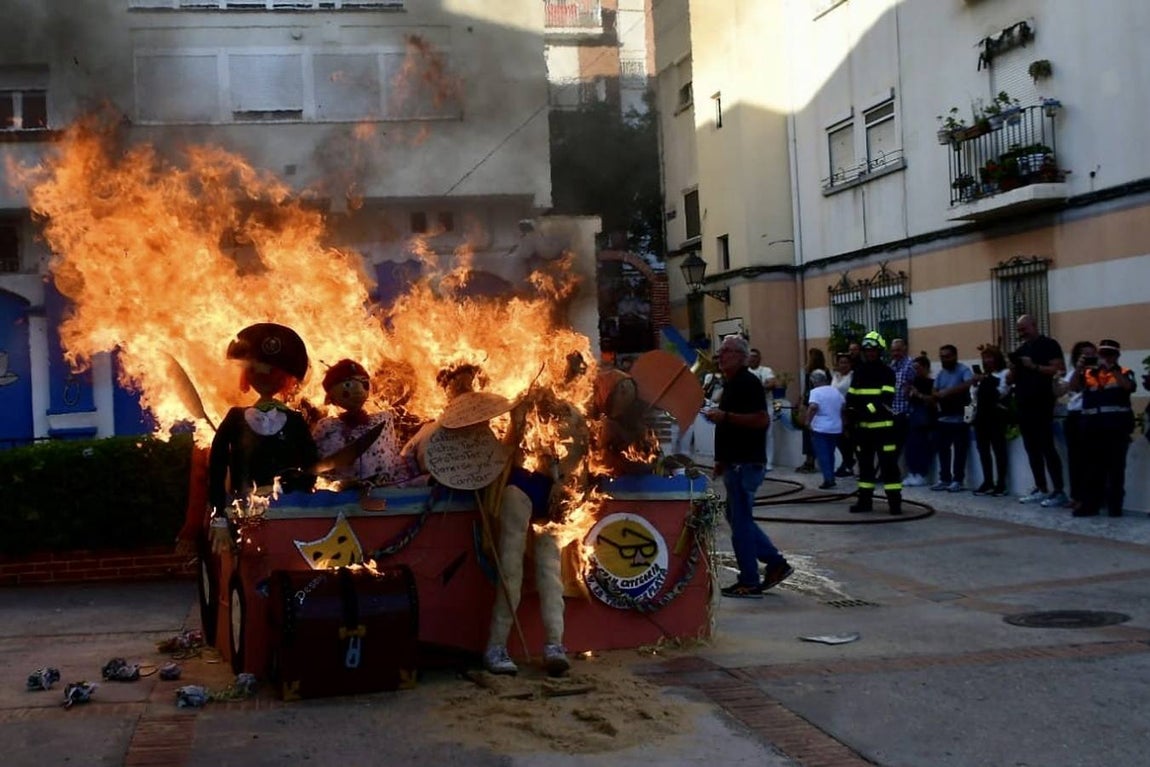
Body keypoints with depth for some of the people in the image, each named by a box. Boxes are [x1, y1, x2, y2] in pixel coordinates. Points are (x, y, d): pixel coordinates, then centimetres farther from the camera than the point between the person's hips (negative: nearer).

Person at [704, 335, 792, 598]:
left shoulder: (748, 383, -14)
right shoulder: (732, 384, 17)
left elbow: (762, 420, -25)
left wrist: (725, 416, -25)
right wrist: (722, 459, 22)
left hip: (746, 464, -10)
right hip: (736, 463, 10)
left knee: (740, 521, -5)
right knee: (737, 517, 15)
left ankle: (749, 583, 3)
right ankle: (775, 563, 20)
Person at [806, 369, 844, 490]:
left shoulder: (815, 391, -10)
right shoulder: (836, 391, 10)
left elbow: (813, 407, -26)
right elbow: (843, 407, 16)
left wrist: (808, 421, -17)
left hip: (820, 429, -6)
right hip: (835, 428, 6)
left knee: (822, 454, -2)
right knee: (830, 453, 18)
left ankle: (828, 479, -11)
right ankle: (831, 478, 20)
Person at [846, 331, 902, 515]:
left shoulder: (887, 373, -4)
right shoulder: (859, 373, 12)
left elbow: (886, 398, -15)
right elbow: (851, 397, 13)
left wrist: (867, 410, -27)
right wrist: (851, 411, -7)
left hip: (882, 425, -6)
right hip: (862, 426, 6)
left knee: (888, 463, -7)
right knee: (865, 463, 11)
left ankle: (895, 501, -6)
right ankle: (865, 500, 18)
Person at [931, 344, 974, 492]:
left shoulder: (963, 370, -7)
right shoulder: (940, 374, 13)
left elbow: (968, 384, -26)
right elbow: (934, 393, 8)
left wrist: (948, 392, -27)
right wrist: (940, 396, -16)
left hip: (960, 418, -6)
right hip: (943, 418, 6)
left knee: (959, 451, -1)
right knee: (943, 450, 8)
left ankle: (957, 480, 4)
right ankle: (944, 479, 14)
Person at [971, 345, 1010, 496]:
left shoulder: (1004, 373, -1)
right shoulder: (982, 375, 19)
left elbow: (1001, 393, -11)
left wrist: (986, 381, -10)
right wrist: (975, 384, 1)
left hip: (996, 415, -7)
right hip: (982, 415, 7)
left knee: (998, 448, -7)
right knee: (983, 449, 6)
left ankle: (1001, 484, -3)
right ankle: (988, 482, 12)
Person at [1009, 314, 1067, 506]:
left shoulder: (1048, 345, -4)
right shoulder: (1020, 349, 17)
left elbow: (1059, 370, -14)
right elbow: (1012, 379, 19)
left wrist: (1034, 366, -20)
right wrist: (1013, 370, -2)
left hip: (1041, 404, -8)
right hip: (1023, 404, 8)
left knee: (1047, 447, -10)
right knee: (1031, 448, 8)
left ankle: (1059, 492, -8)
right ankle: (1041, 489, 13)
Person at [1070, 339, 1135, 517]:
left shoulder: (1124, 372, 4)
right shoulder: (1089, 373, 11)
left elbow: (1129, 386, -16)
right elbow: (1074, 387, -2)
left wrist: (1111, 368, -19)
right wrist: (1079, 368, -16)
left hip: (1117, 426, -3)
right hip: (1093, 426, 3)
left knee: (1116, 467, 0)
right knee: (1093, 467, 6)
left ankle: (1115, 505, 4)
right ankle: (1090, 504, 8)